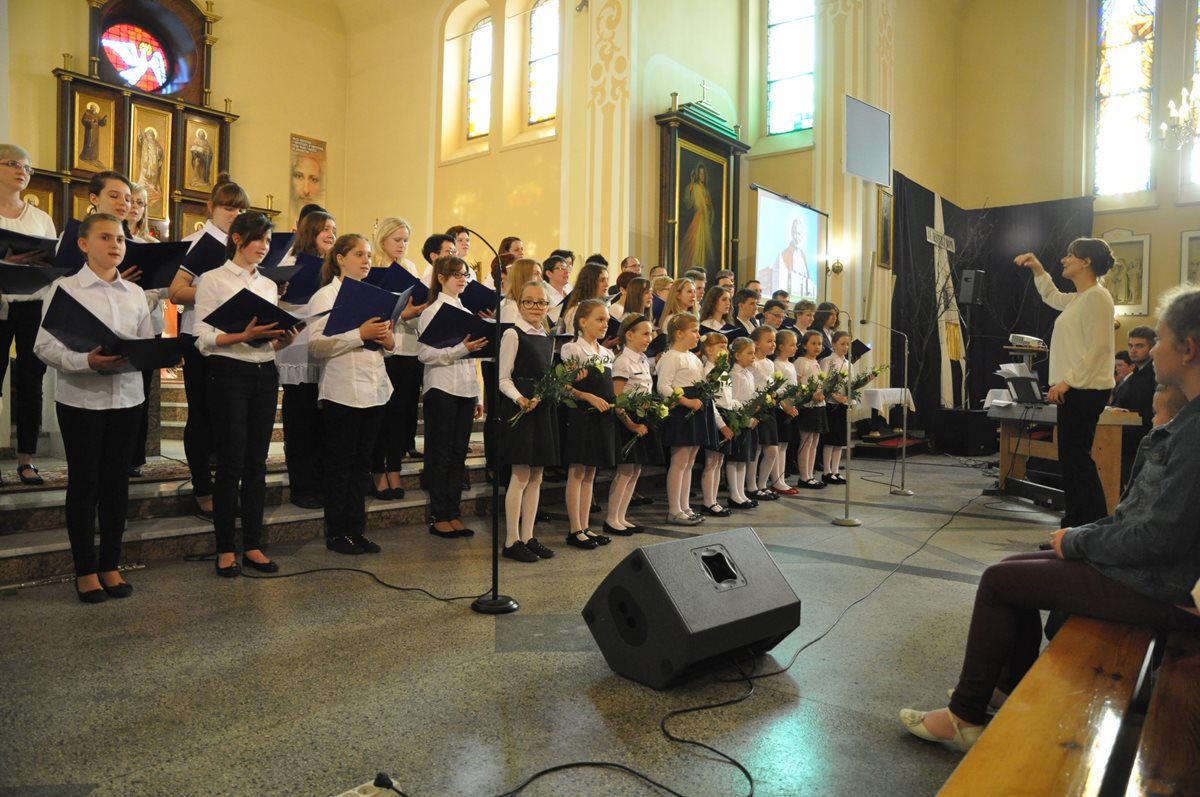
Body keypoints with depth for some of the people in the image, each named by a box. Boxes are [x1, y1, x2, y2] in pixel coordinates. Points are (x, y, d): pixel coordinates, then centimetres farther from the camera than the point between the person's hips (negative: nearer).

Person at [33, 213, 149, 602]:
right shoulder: (64, 287, -3)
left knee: (116, 481, 9)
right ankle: (86, 570, 16)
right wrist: (86, 361, -24)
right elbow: (44, 346, -9)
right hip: (80, 398, -3)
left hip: (126, 397, 4)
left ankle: (110, 565, 21)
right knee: (83, 482, 4)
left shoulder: (136, 293, 9)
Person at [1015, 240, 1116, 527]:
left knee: (1077, 457, -10)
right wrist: (1037, 270, 32)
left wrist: (1067, 381, -22)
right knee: (1071, 458, 11)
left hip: (1085, 390, -10)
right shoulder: (1078, 299, 17)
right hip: (1075, 389, 10)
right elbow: (1053, 297, 41)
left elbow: (1098, 347, -20)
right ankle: (1075, 527, 17)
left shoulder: (1096, 296, -12)